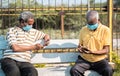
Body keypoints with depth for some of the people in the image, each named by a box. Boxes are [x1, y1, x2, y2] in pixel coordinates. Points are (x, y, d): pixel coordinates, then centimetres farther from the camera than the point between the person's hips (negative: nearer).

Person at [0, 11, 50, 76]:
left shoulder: (33, 32, 23)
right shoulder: (12, 30, 7)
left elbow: (46, 35, 41)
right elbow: (15, 48, -8)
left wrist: (46, 40, 15)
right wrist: (33, 47, 0)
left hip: (24, 62, 4)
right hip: (10, 59, -3)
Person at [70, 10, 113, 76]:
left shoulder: (105, 30, -4)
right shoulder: (83, 30, 6)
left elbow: (106, 50, -8)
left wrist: (92, 52, -24)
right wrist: (80, 48, -10)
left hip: (100, 60, -2)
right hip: (84, 59, 2)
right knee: (73, 70, -26)